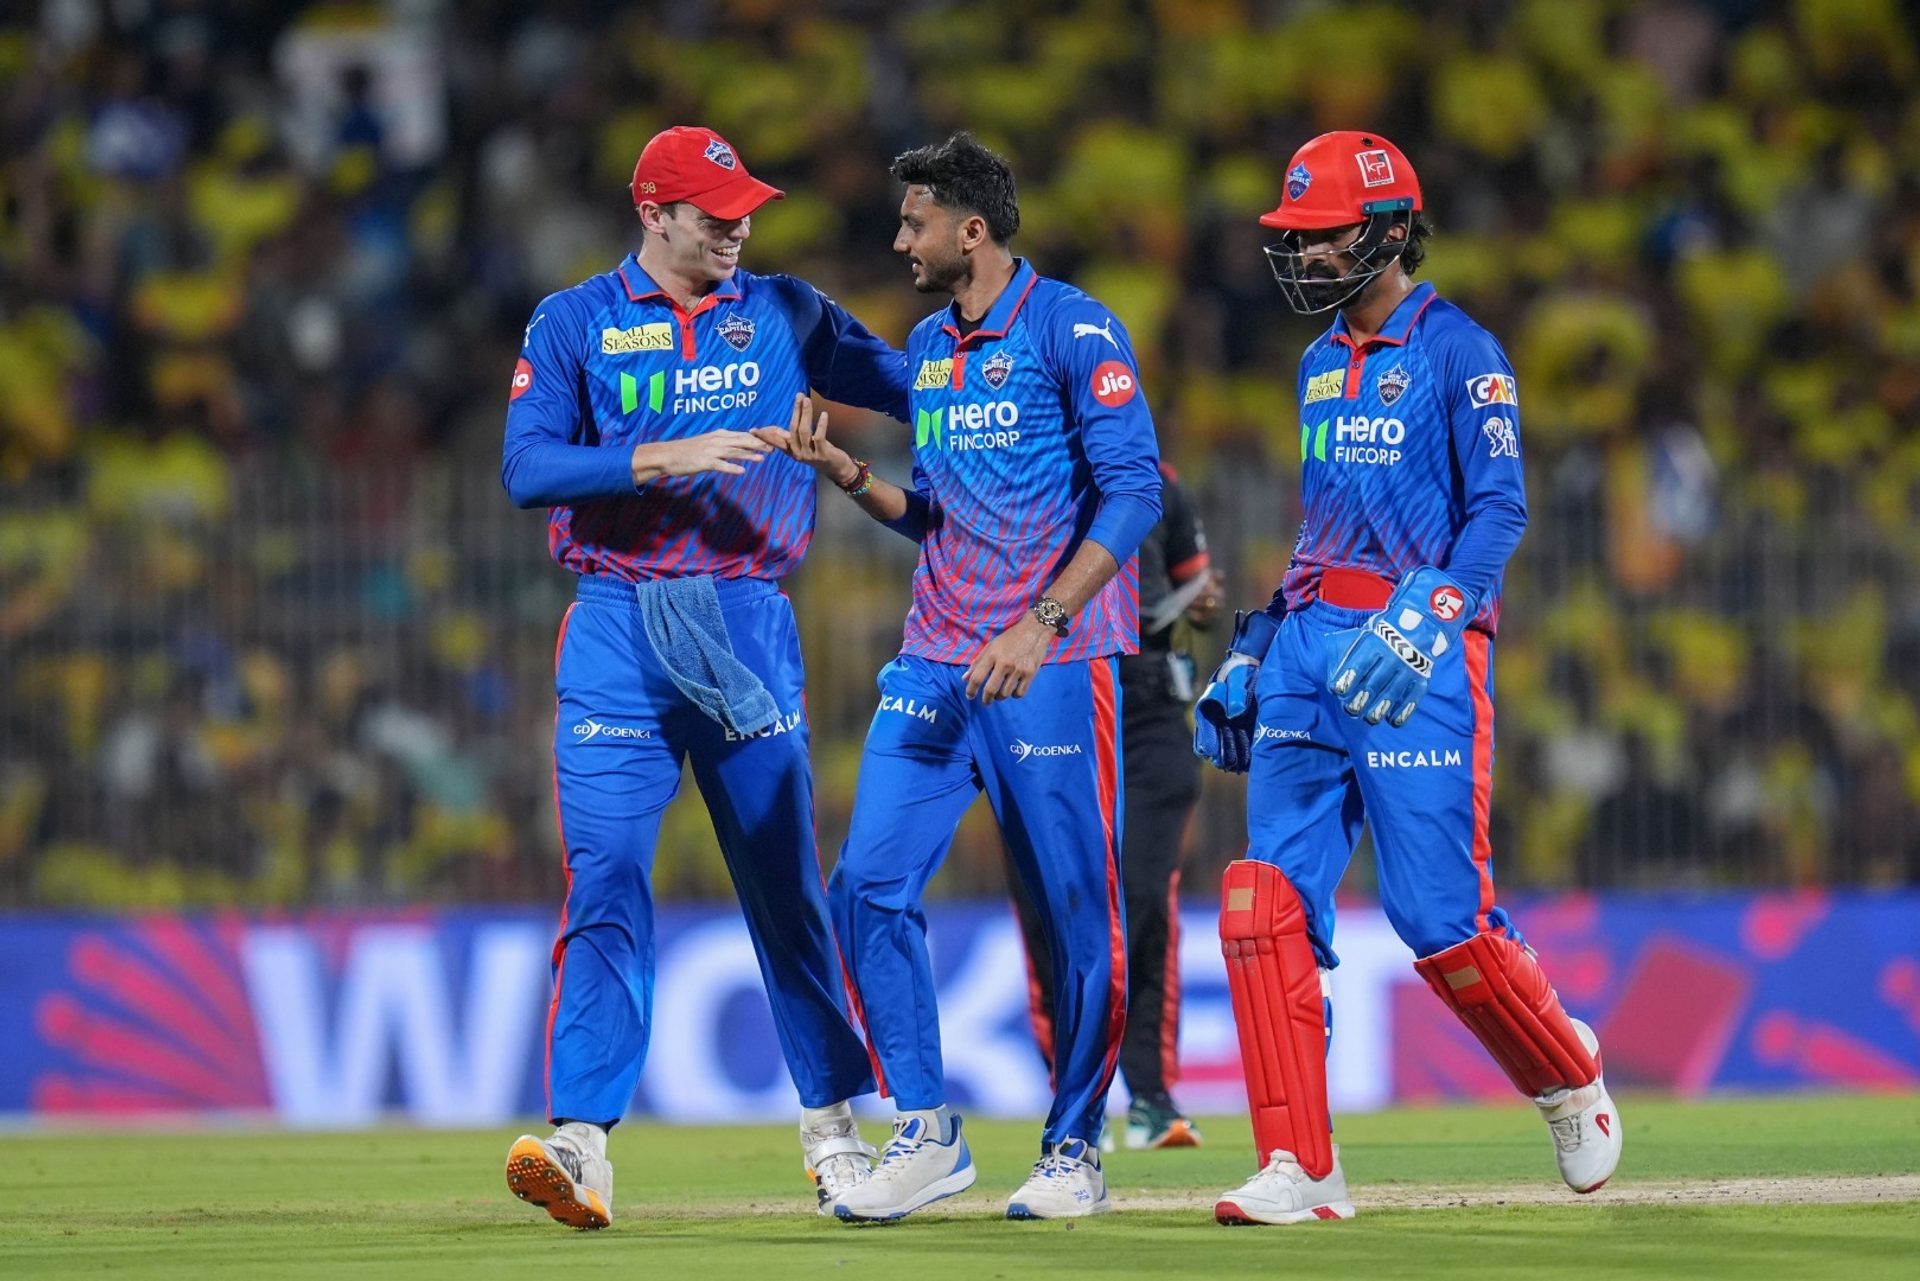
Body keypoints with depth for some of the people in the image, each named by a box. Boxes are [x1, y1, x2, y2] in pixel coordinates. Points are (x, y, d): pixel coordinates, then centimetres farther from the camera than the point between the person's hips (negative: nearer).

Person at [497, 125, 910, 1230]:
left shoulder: (786, 314, 10)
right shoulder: (573, 326, 3)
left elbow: (917, 384, 9)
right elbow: (530, 467, -8)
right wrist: (664, 457, -20)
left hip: (749, 628, 2)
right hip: (617, 635, -2)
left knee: (788, 881, 6)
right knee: (607, 881, -11)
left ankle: (833, 1127, 19)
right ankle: (582, 1142, -17)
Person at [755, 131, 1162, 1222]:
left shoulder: (1073, 331, -9)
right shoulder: (928, 347, 15)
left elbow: (1135, 490, -16)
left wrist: (1042, 621, -23)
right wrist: (848, 473, 4)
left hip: (1054, 668, -7)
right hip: (936, 663, 7)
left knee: (1077, 913, -2)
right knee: (870, 885, -3)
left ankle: (1075, 1150, 10)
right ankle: (926, 1136, 4)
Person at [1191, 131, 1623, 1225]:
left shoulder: (1459, 352, -5)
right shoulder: (1322, 363, 19)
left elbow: (1501, 510, -13)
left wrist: (1421, 621, -26)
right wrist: (1251, 653, 20)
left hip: (1421, 658, -7)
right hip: (1310, 646, 7)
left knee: (1439, 917, -9)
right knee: (1266, 903, -5)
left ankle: (1567, 1072, 19)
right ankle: (1300, 1169, -4)